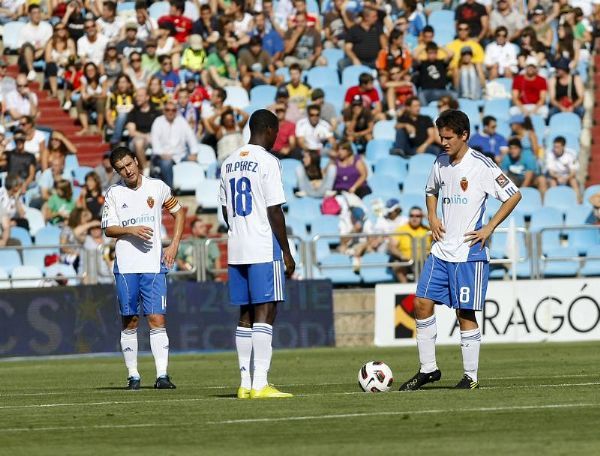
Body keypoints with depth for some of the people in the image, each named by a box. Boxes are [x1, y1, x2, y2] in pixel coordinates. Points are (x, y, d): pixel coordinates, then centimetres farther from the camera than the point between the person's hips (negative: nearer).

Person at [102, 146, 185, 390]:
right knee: (130, 322, 3)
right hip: (126, 266, 1)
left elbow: (178, 213, 17)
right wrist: (131, 230, -16)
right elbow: (108, 229, 2)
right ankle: (133, 375, 9)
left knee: (157, 319, -8)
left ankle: (162, 375, -11)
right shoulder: (114, 193, 4)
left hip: (154, 264, -1)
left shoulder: (158, 187, 5)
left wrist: (174, 246, 6)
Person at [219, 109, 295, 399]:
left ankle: (245, 384, 7)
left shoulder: (229, 163, 13)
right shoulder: (267, 162, -9)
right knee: (265, 313, -8)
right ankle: (260, 383, -15)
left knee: (246, 316, 10)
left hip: (237, 251, 7)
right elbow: (274, 212, -12)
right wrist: (287, 253, -7)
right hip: (264, 250, -7)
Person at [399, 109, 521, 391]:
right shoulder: (441, 163, 8)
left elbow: (514, 195, -8)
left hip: (469, 252, -6)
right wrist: (432, 218, 10)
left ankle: (471, 376, 6)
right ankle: (428, 369, 11)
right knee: (422, 303, 0)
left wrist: (489, 228, -12)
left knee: (465, 313, -3)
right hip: (441, 250, 6)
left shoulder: (481, 166, -11)